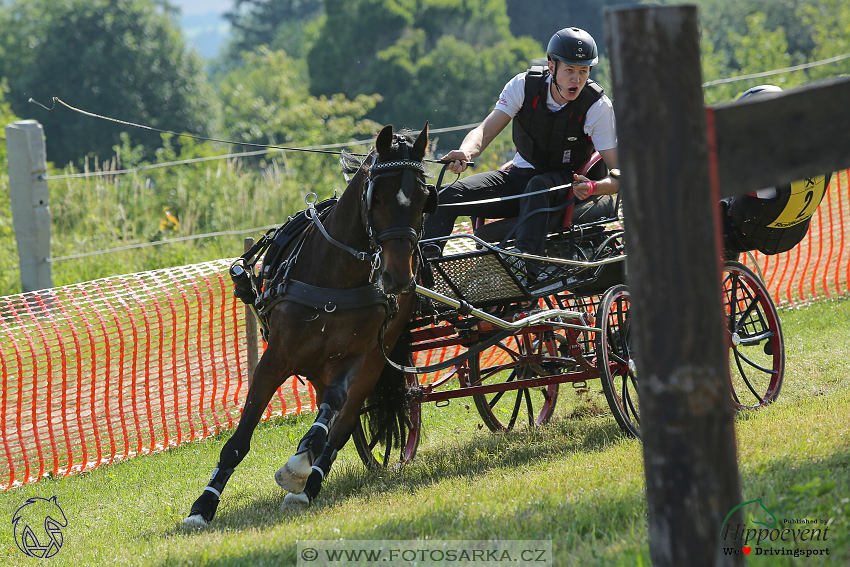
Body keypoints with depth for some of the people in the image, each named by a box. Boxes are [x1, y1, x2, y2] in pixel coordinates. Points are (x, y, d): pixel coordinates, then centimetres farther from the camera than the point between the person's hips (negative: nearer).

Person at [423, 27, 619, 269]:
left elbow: (618, 174, -18)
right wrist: (466, 152, -38)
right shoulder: (525, 85, -11)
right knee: (449, 196, -18)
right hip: (522, 174, 3)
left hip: (569, 184, -3)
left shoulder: (598, 106, -17)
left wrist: (595, 187, -42)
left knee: (538, 187, -41)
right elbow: (485, 131, -14)